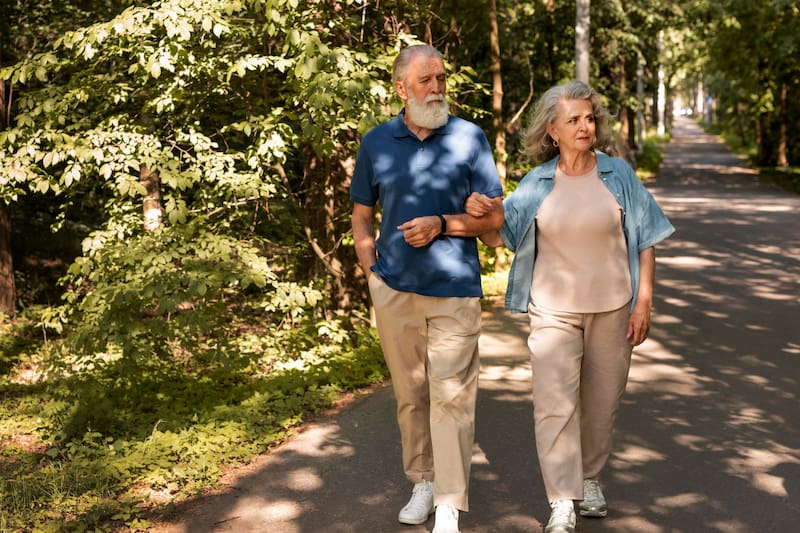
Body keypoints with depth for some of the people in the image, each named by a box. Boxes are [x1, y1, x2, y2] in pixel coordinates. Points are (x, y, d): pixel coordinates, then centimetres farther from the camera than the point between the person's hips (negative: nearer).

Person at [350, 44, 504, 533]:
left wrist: (442, 223, -13)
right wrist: (373, 273, 2)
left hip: (455, 289, -2)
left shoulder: (469, 137, 0)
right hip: (394, 289, 3)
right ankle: (422, 482, 29)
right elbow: (362, 218, 14)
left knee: (451, 396, -3)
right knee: (409, 393, 12)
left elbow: (494, 217, 1)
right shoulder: (376, 143, 5)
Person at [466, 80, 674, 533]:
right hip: (554, 311, -1)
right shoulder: (537, 183, 0)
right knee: (554, 403, -9)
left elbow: (645, 241, 3)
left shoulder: (618, 174, 0)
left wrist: (644, 302, -3)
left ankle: (591, 478, 34)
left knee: (602, 402, 11)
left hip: (611, 308, 1)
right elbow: (498, 236, 5)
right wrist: (477, 212, -16)